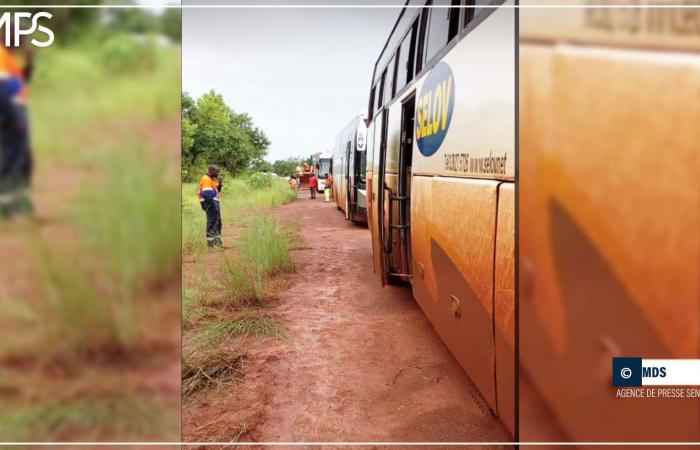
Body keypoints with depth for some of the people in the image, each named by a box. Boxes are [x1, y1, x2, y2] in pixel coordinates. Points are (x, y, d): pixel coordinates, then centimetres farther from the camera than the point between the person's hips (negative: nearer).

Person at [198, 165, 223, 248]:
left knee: (218, 222, 16)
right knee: (212, 222, -5)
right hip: (210, 204, -10)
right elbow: (207, 194, -23)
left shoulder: (211, 179, 15)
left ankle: (217, 241, 25)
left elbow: (216, 191, 19)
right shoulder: (206, 179, -15)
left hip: (214, 203, 10)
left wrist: (220, 184, 4)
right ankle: (210, 242, 2)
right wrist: (214, 204, -21)